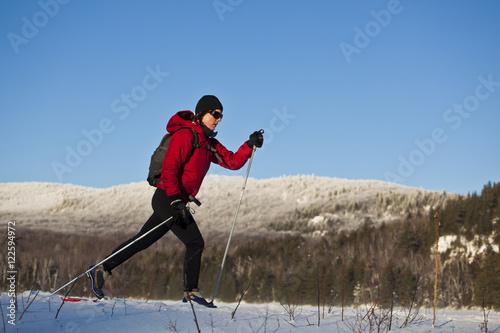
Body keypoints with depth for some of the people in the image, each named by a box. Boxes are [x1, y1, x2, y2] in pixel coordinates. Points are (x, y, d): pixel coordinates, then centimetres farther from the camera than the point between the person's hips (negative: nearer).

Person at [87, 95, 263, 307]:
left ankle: (102, 270, 18)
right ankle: (191, 291, 0)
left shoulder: (209, 143, 16)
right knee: (195, 242, -8)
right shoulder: (185, 135, -12)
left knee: (142, 242, 12)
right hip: (167, 198, -9)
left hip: (174, 202, 9)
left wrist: (250, 145, 1)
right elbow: (169, 169, -20)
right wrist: (176, 200, -29)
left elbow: (232, 162, 15)